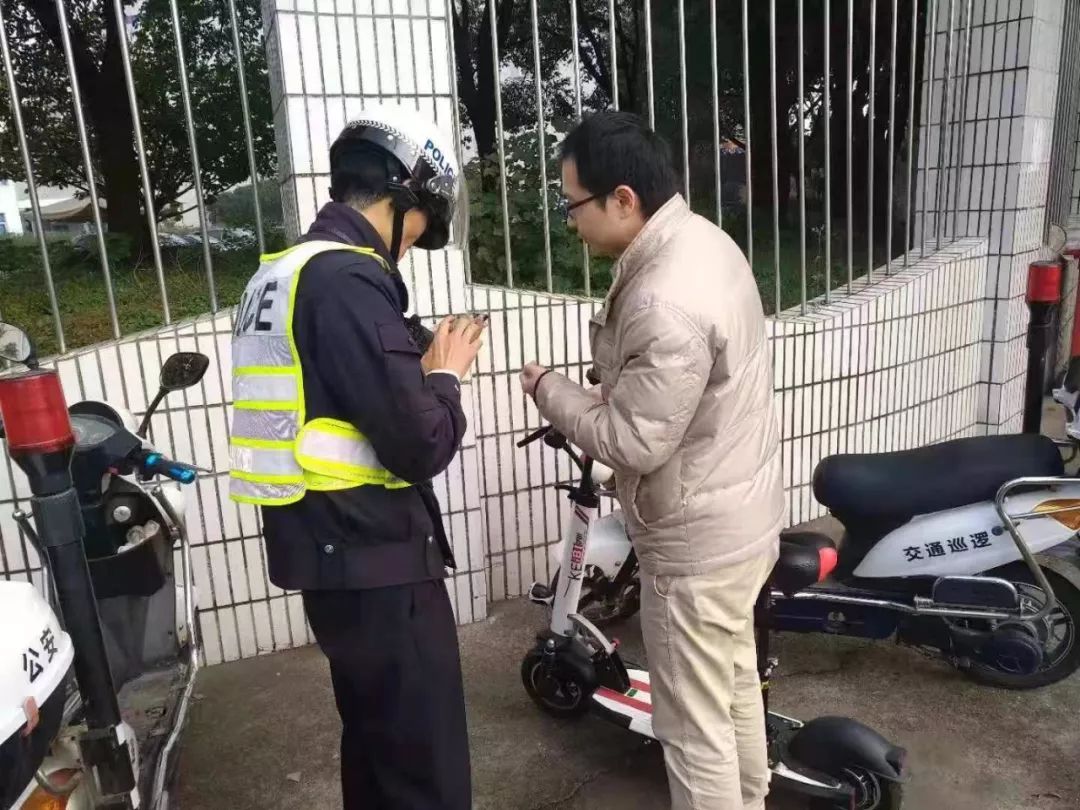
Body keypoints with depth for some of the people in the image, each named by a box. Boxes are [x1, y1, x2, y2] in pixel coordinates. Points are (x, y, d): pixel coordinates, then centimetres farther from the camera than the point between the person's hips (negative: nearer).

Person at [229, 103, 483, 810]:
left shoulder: (285, 273, 11)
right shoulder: (347, 280, -20)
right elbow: (419, 446, -22)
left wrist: (419, 361, 10)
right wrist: (446, 374, -4)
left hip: (330, 546, 10)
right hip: (373, 553, -10)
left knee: (377, 739, 25)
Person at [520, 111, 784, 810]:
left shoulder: (667, 304, -31)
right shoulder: (700, 238, 3)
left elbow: (632, 440, -25)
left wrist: (549, 389, -11)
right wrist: (599, 388, 4)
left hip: (698, 540, -11)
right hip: (741, 513, 11)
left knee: (695, 726, 9)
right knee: (735, 681, 29)